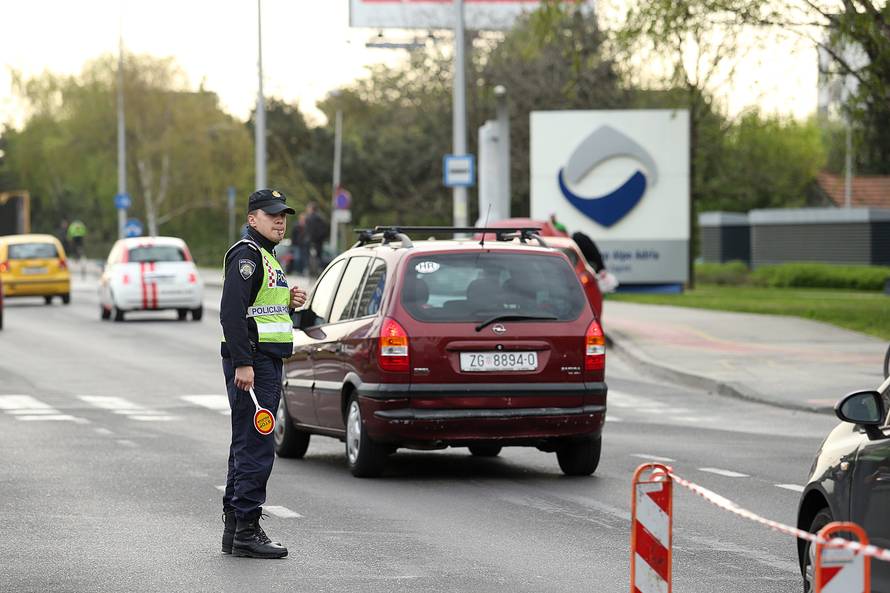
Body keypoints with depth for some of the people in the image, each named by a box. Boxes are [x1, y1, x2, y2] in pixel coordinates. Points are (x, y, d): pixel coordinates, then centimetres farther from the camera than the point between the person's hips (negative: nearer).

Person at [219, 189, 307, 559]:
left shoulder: (266, 257, 21)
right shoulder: (246, 254, -12)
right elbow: (232, 312, -22)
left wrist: (289, 302, 9)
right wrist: (242, 363, -27)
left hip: (268, 361, 11)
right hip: (251, 362, -11)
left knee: (248, 447, 13)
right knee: (256, 448, -11)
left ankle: (234, 528, 19)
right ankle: (246, 532, -10)